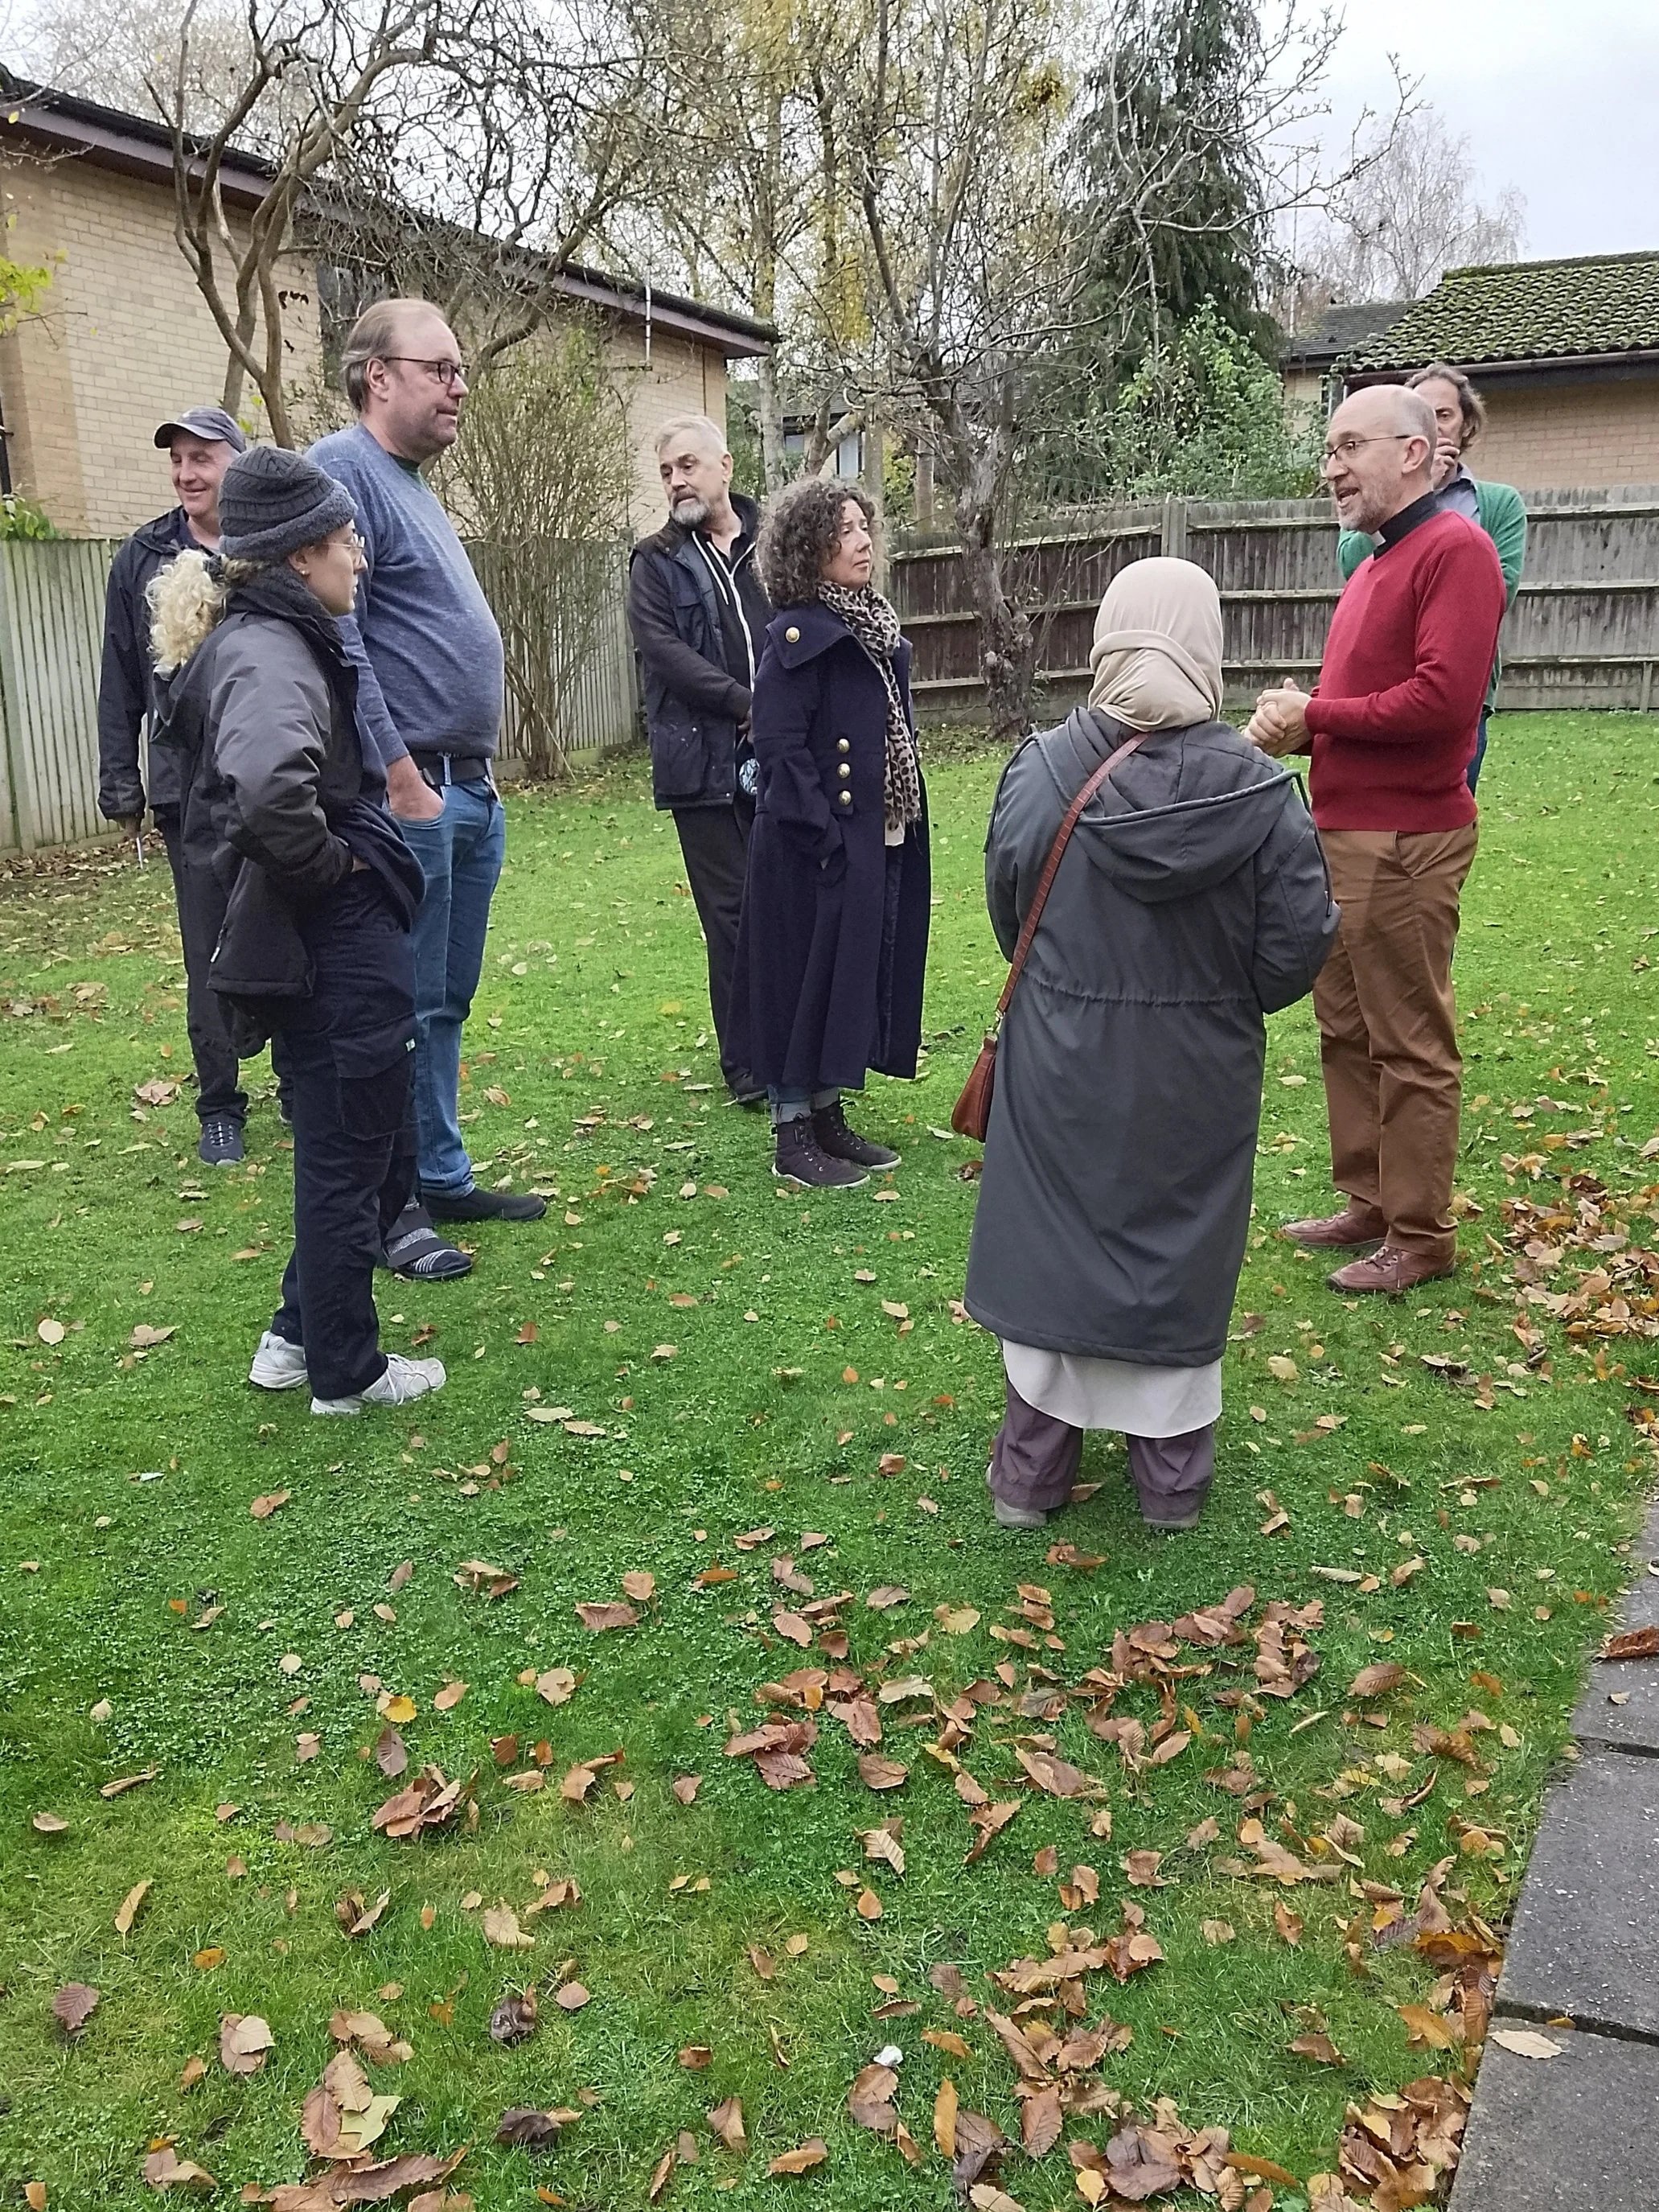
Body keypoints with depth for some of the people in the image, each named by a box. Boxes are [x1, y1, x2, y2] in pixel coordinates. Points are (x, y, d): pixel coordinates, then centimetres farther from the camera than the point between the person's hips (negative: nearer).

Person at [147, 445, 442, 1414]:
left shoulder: (262, 639, 12)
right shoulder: (271, 653, -19)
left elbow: (246, 777, 28)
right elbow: (268, 786, -40)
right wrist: (326, 864, -21)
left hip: (335, 943, 10)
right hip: (337, 946, -10)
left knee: (379, 1153, 21)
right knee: (350, 1163, 6)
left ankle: (300, 1336, 34)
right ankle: (346, 1372, 23)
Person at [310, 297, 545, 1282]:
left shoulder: (415, 484, 19)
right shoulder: (341, 471, -11)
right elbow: (336, 641, -20)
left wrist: (480, 769, 18)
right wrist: (404, 783, -21)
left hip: (471, 792, 9)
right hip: (408, 795, -9)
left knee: (448, 1003, 15)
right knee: (403, 1009, -2)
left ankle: (444, 1178, 26)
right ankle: (393, 1205, 8)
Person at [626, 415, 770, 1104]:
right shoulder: (656, 561, 7)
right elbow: (662, 647, -6)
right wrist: (747, 705, -14)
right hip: (707, 761, -1)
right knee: (732, 912, 2)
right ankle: (747, 1062, 10)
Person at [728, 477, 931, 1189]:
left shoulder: (877, 627, 12)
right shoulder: (798, 636, -14)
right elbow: (781, 751, -18)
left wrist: (907, 825, 13)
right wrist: (825, 839, -21)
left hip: (881, 838, 9)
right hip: (818, 846, -9)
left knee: (860, 977, 14)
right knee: (808, 979, -1)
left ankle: (828, 1118, 25)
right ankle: (792, 1137, 10)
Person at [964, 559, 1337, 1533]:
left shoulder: (1040, 771, -13)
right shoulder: (1260, 791, -16)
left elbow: (1008, 913, -1)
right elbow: (1299, 945, -11)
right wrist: (1221, 996, 9)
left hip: (1061, 1067, 1)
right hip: (1197, 1080, 0)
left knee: (1053, 1241, 16)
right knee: (1179, 1251, 16)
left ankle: (1033, 1467, 26)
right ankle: (1173, 1472, 28)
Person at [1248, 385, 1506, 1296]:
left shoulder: (1455, 548, -11)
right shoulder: (1374, 563, 19)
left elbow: (1443, 698, -22)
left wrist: (1314, 714, -11)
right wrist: (1296, 724, 2)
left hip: (1404, 840, -10)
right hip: (1344, 830, 10)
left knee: (1410, 1045, -1)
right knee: (1345, 1029, 15)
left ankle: (1420, 1237, 9)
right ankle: (1369, 1202, 27)